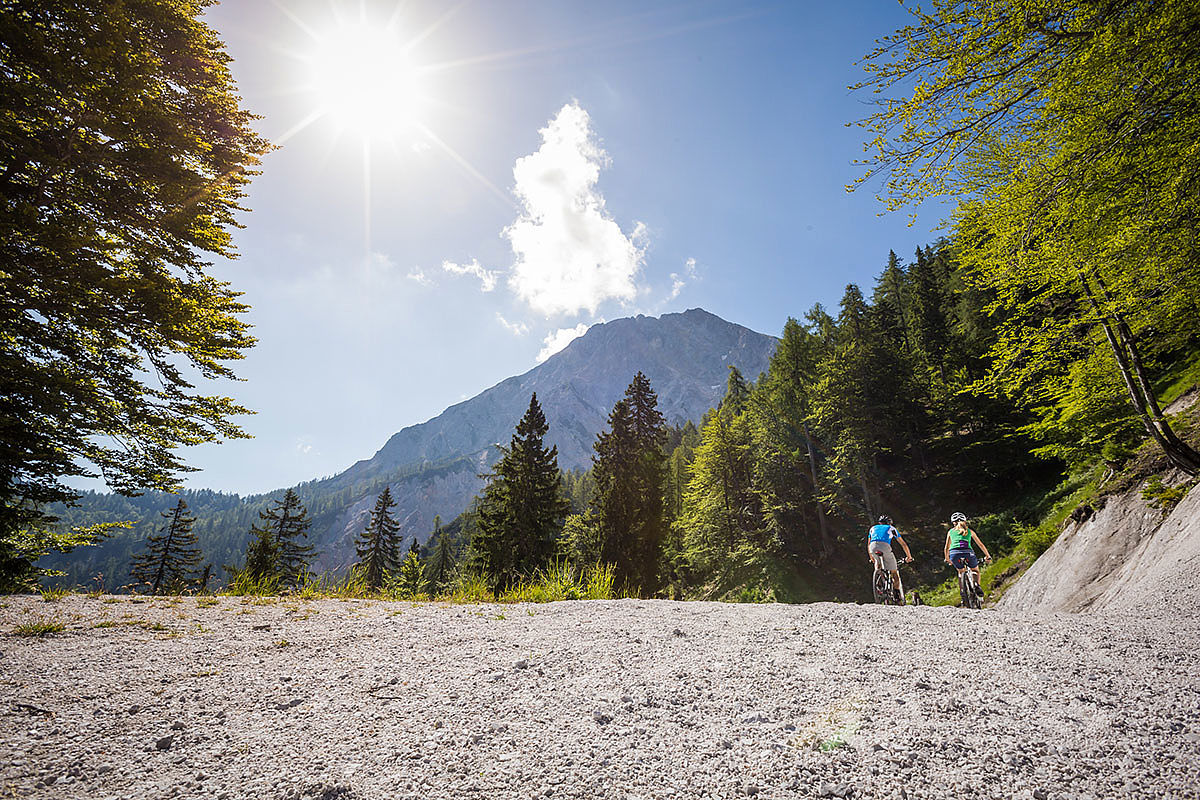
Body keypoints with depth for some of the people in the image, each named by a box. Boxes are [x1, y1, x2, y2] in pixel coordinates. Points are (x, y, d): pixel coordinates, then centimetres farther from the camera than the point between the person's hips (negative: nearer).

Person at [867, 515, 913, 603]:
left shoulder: (873, 528, 35)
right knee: (894, 572, 14)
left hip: (873, 547, 2)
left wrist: (871, 557, 55)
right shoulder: (891, 529, 31)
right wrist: (909, 556, 45)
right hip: (885, 547, -2)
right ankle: (898, 595, 12)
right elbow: (904, 544, 33)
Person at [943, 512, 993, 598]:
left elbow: (946, 548, 28)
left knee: (961, 572, 28)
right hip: (968, 552, 0)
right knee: (975, 571, 28)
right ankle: (977, 585, 2)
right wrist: (988, 556, 43)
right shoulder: (969, 531, 24)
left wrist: (947, 559, 42)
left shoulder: (950, 531, 24)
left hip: (954, 553, 0)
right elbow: (981, 545, 30)